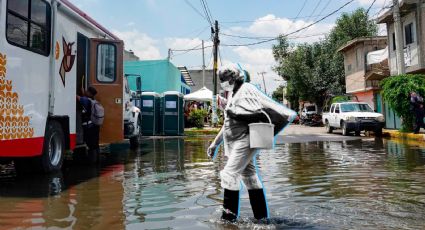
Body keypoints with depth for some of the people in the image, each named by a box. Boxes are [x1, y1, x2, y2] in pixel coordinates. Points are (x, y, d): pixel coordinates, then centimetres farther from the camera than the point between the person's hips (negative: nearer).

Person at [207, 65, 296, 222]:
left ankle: (229, 217, -1)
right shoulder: (232, 95, 20)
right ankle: (262, 216, 20)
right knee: (249, 176, 11)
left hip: (245, 139, -9)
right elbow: (227, 123, 24)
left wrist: (286, 113, -28)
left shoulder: (246, 89, -6)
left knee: (230, 173, -11)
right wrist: (215, 143, 24)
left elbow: (266, 102, -18)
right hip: (236, 141, 9)